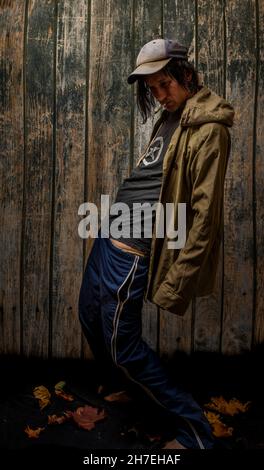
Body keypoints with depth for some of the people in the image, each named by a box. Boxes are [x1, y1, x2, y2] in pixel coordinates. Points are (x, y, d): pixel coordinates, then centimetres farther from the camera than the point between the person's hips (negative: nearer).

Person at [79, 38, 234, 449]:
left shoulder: (208, 129, -15)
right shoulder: (168, 118, 13)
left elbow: (205, 211, -18)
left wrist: (181, 278, -17)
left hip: (133, 246, -9)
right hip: (110, 232, 9)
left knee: (123, 344, -1)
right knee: (90, 317, 21)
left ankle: (195, 432, 15)